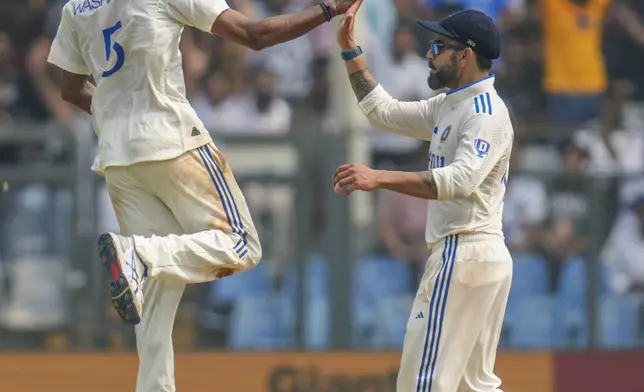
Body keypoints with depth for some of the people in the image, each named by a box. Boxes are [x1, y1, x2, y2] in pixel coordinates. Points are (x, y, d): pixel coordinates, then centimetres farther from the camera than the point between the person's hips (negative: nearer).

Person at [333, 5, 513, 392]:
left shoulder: (487, 113, -14)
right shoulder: (449, 106, 17)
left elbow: (462, 179, -31)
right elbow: (384, 111, 24)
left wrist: (380, 178, -40)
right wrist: (350, 49, 17)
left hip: (464, 255, -11)